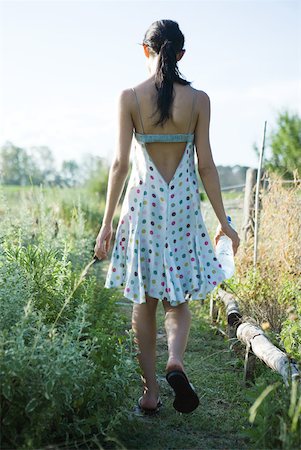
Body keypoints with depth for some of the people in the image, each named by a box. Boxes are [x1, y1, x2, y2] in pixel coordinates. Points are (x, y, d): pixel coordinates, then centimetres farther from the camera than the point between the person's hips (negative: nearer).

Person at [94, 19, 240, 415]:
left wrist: (107, 223, 1)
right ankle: (175, 363, -13)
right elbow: (206, 166, -1)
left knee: (144, 301, 10)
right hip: (183, 204, 1)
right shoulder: (199, 99, 0)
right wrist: (223, 222, 6)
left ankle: (151, 393, 14)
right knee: (178, 299, 13)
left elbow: (120, 163, -5)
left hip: (142, 203, 0)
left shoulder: (130, 97, -3)